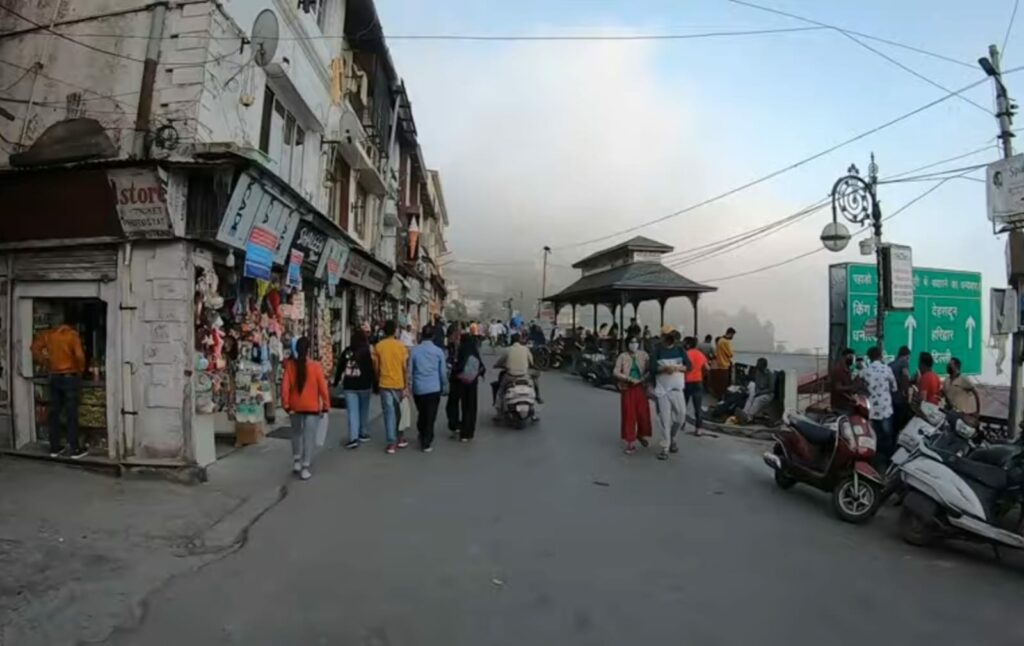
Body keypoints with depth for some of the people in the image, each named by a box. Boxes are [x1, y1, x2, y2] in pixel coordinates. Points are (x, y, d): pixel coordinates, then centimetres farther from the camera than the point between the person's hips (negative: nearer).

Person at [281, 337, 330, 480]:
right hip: (312, 407, -3)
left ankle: (296, 461, 27)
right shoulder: (316, 366, -12)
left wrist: (286, 404, 2)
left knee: (296, 433, 24)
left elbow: (285, 386, -7)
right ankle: (305, 468, 3)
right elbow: (322, 387, -9)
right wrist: (326, 405, 0)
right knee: (309, 436, 3)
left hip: (295, 406, 3)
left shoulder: (290, 365, -5)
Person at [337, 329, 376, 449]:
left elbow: (340, 367, 9)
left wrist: (336, 381, 21)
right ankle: (363, 434, 25)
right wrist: (375, 384, -5)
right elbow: (371, 369, -10)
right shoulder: (366, 352, -6)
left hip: (349, 385, 2)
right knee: (364, 410, 15)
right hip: (364, 385, -1)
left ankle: (353, 438, -10)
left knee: (352, 412, 0)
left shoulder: (347, 351, 3)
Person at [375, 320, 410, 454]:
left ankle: (392, 443, 0)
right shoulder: (401, 346, -3)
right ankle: (400, 438, 26)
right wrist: (406, 386, 0)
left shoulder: (378, 346, -3)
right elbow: (405, 368, -4)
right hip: (399, 384, 1)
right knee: (399, 412, 17)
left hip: (385, 384, 0)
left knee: (389, 412, 2)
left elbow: (376, 367, 0)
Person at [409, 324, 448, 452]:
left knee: (421, 414, 21)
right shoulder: (439, 351, -3)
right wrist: (445, 387, 13)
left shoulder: (414, 350, -3)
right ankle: (426, 444, 7)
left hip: (418, 388, 2)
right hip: (434, 388, -1)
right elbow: (443, 372, 1)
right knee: (430, 416, 5)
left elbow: (410, 371, 0)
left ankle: (422, 437, 31)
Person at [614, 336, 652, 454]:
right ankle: (631, 442, 12)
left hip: (641, 388, 1)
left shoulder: (643, 355, 0)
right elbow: (616, 372, -9)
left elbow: (650, 370, -1)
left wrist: (643, 378, -18)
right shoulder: (622, 356, -4)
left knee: (643, 413, 5)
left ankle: (641, 435, 33)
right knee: (629, 415, 2)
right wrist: (629, 379, -19)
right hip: (627, 389, -1)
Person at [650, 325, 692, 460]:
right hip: (662, 389, -3)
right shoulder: (657, 351, -1)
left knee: (681, 415, 3)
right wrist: (665, 368, -26)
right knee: (665, 419, -2)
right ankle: (665, 448, 5)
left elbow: (689, 366, -1)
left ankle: (672, 438, 30)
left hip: (677, 388, 3)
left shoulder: (680, 350, 7)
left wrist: (677, 368, -18)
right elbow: (652, 368, -10)